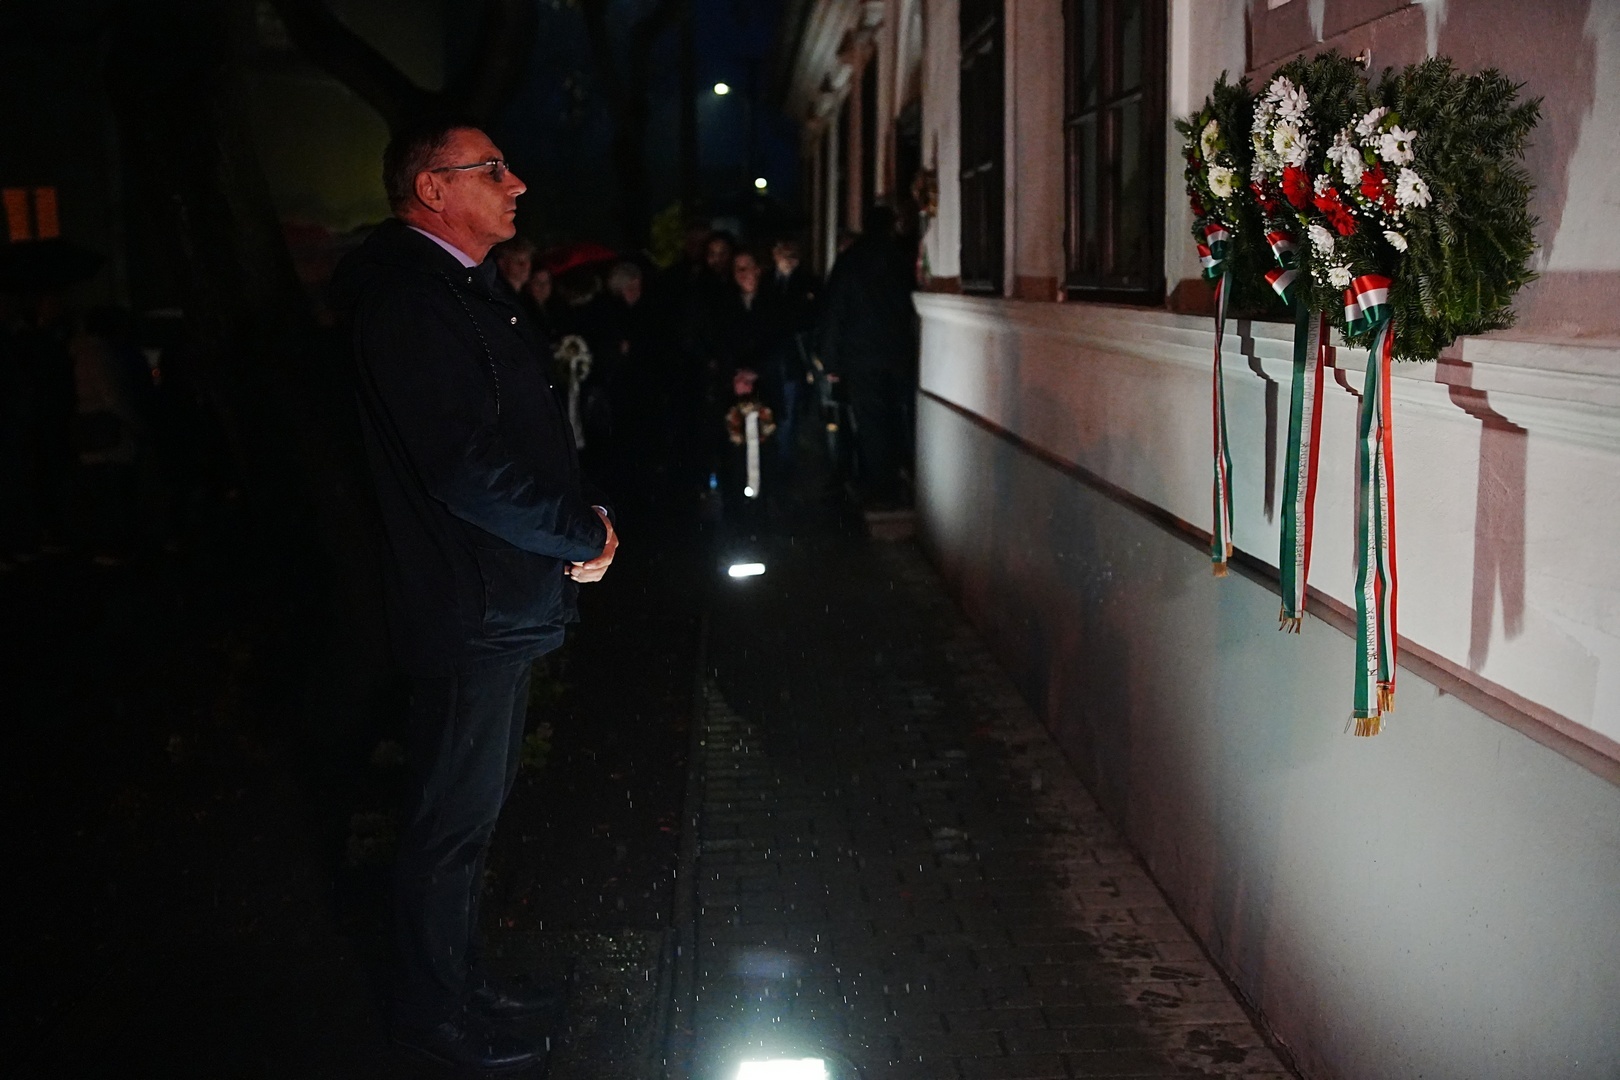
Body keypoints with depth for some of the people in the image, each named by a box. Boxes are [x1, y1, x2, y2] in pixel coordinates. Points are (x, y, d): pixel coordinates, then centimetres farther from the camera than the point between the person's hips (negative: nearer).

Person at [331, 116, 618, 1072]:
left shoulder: (469, 289, 13)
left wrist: (580, 516, -1)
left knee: (478, 804, 21)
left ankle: (462, 977, 38)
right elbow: (466, 470, -27)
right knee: (455, 821, 5)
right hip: (470, 607, -10)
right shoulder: (408, 301, -20)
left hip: (505, 599, 10)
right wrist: (584, 537, -16)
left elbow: (524, 432, 16)